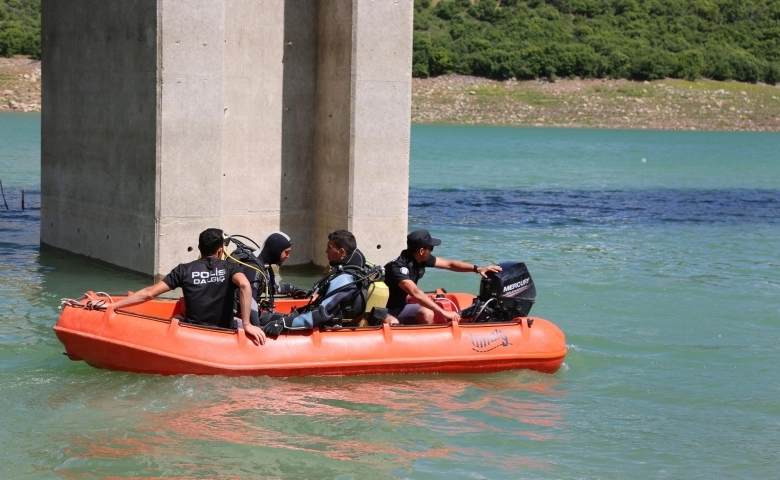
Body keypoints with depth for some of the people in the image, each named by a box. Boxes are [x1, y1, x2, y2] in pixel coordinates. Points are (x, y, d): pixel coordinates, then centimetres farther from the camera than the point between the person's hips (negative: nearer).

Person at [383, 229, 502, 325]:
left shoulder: (421, 259, -4)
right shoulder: (398, 266, -30)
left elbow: (449, 264, 6)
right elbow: (416, 293, -40)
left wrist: (477, 268, -4)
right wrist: (444, 312, -44)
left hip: (399, 307, 8)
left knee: (427, 314, -17)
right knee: (393, 323, -38)